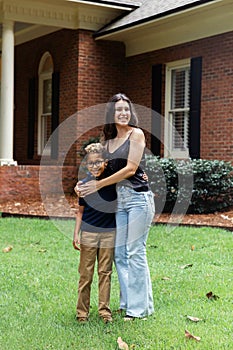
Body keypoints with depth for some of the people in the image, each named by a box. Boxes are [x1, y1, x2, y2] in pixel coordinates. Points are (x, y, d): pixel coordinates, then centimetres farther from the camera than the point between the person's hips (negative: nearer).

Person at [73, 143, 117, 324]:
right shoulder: (84, 184, -3)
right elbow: (80, 211, 3)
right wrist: (76, 234, -1)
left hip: (108, 232, 1)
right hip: (88, 232, -1)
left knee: (105, 273, 7)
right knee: (86, 273, 3)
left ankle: (104, 310, 15)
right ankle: (82, 311, 12)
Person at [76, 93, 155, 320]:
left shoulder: (136, 134, -3)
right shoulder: (108, 140, 16)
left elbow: (130, 168, -11)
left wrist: (98, 185, -10)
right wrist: (84, 183, 0)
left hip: (138, 197, -7)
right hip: (119, 199, 7)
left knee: (135, 252, -5)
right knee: (119, 253, 7)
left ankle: (139, 307, 3)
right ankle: (127, 302, 18)